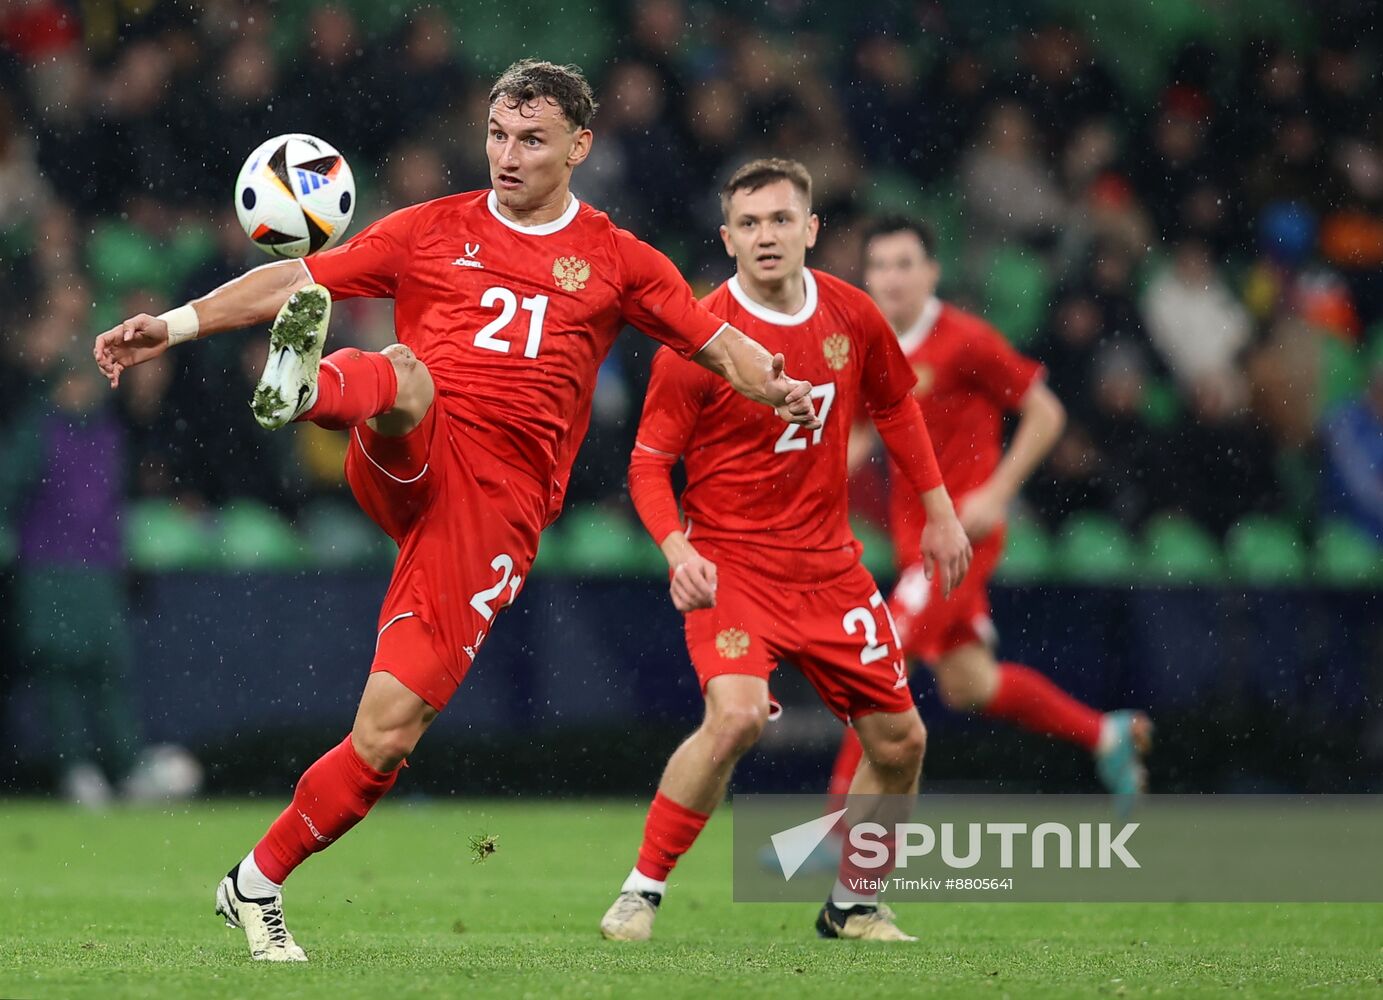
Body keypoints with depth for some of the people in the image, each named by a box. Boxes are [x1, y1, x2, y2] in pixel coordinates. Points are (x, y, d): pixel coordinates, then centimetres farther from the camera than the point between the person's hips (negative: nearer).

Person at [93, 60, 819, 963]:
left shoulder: (614, 261, 15)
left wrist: (774, 388, -9)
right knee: (403, 375, -37)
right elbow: (296, 281, 14)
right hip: (410, 468, 0)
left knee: (389, 733, -7)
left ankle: (257, 888, 8)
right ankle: (302, 386, -72)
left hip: (499, 506, 0)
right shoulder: (433, 231, 15)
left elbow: (720, 343, 14)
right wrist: (174, 326, 4)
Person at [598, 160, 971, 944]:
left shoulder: (852, 315, 0)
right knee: (738, 713, -29)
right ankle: (643, 890, -14)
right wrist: (678, 550, -25)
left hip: (828, 563, 5)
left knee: (900, 739, 6)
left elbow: (896, 407, 18)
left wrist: (940, 512, 18)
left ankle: (852, 905, 27)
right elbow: (650, 461, -9)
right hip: (731, 562, -5)